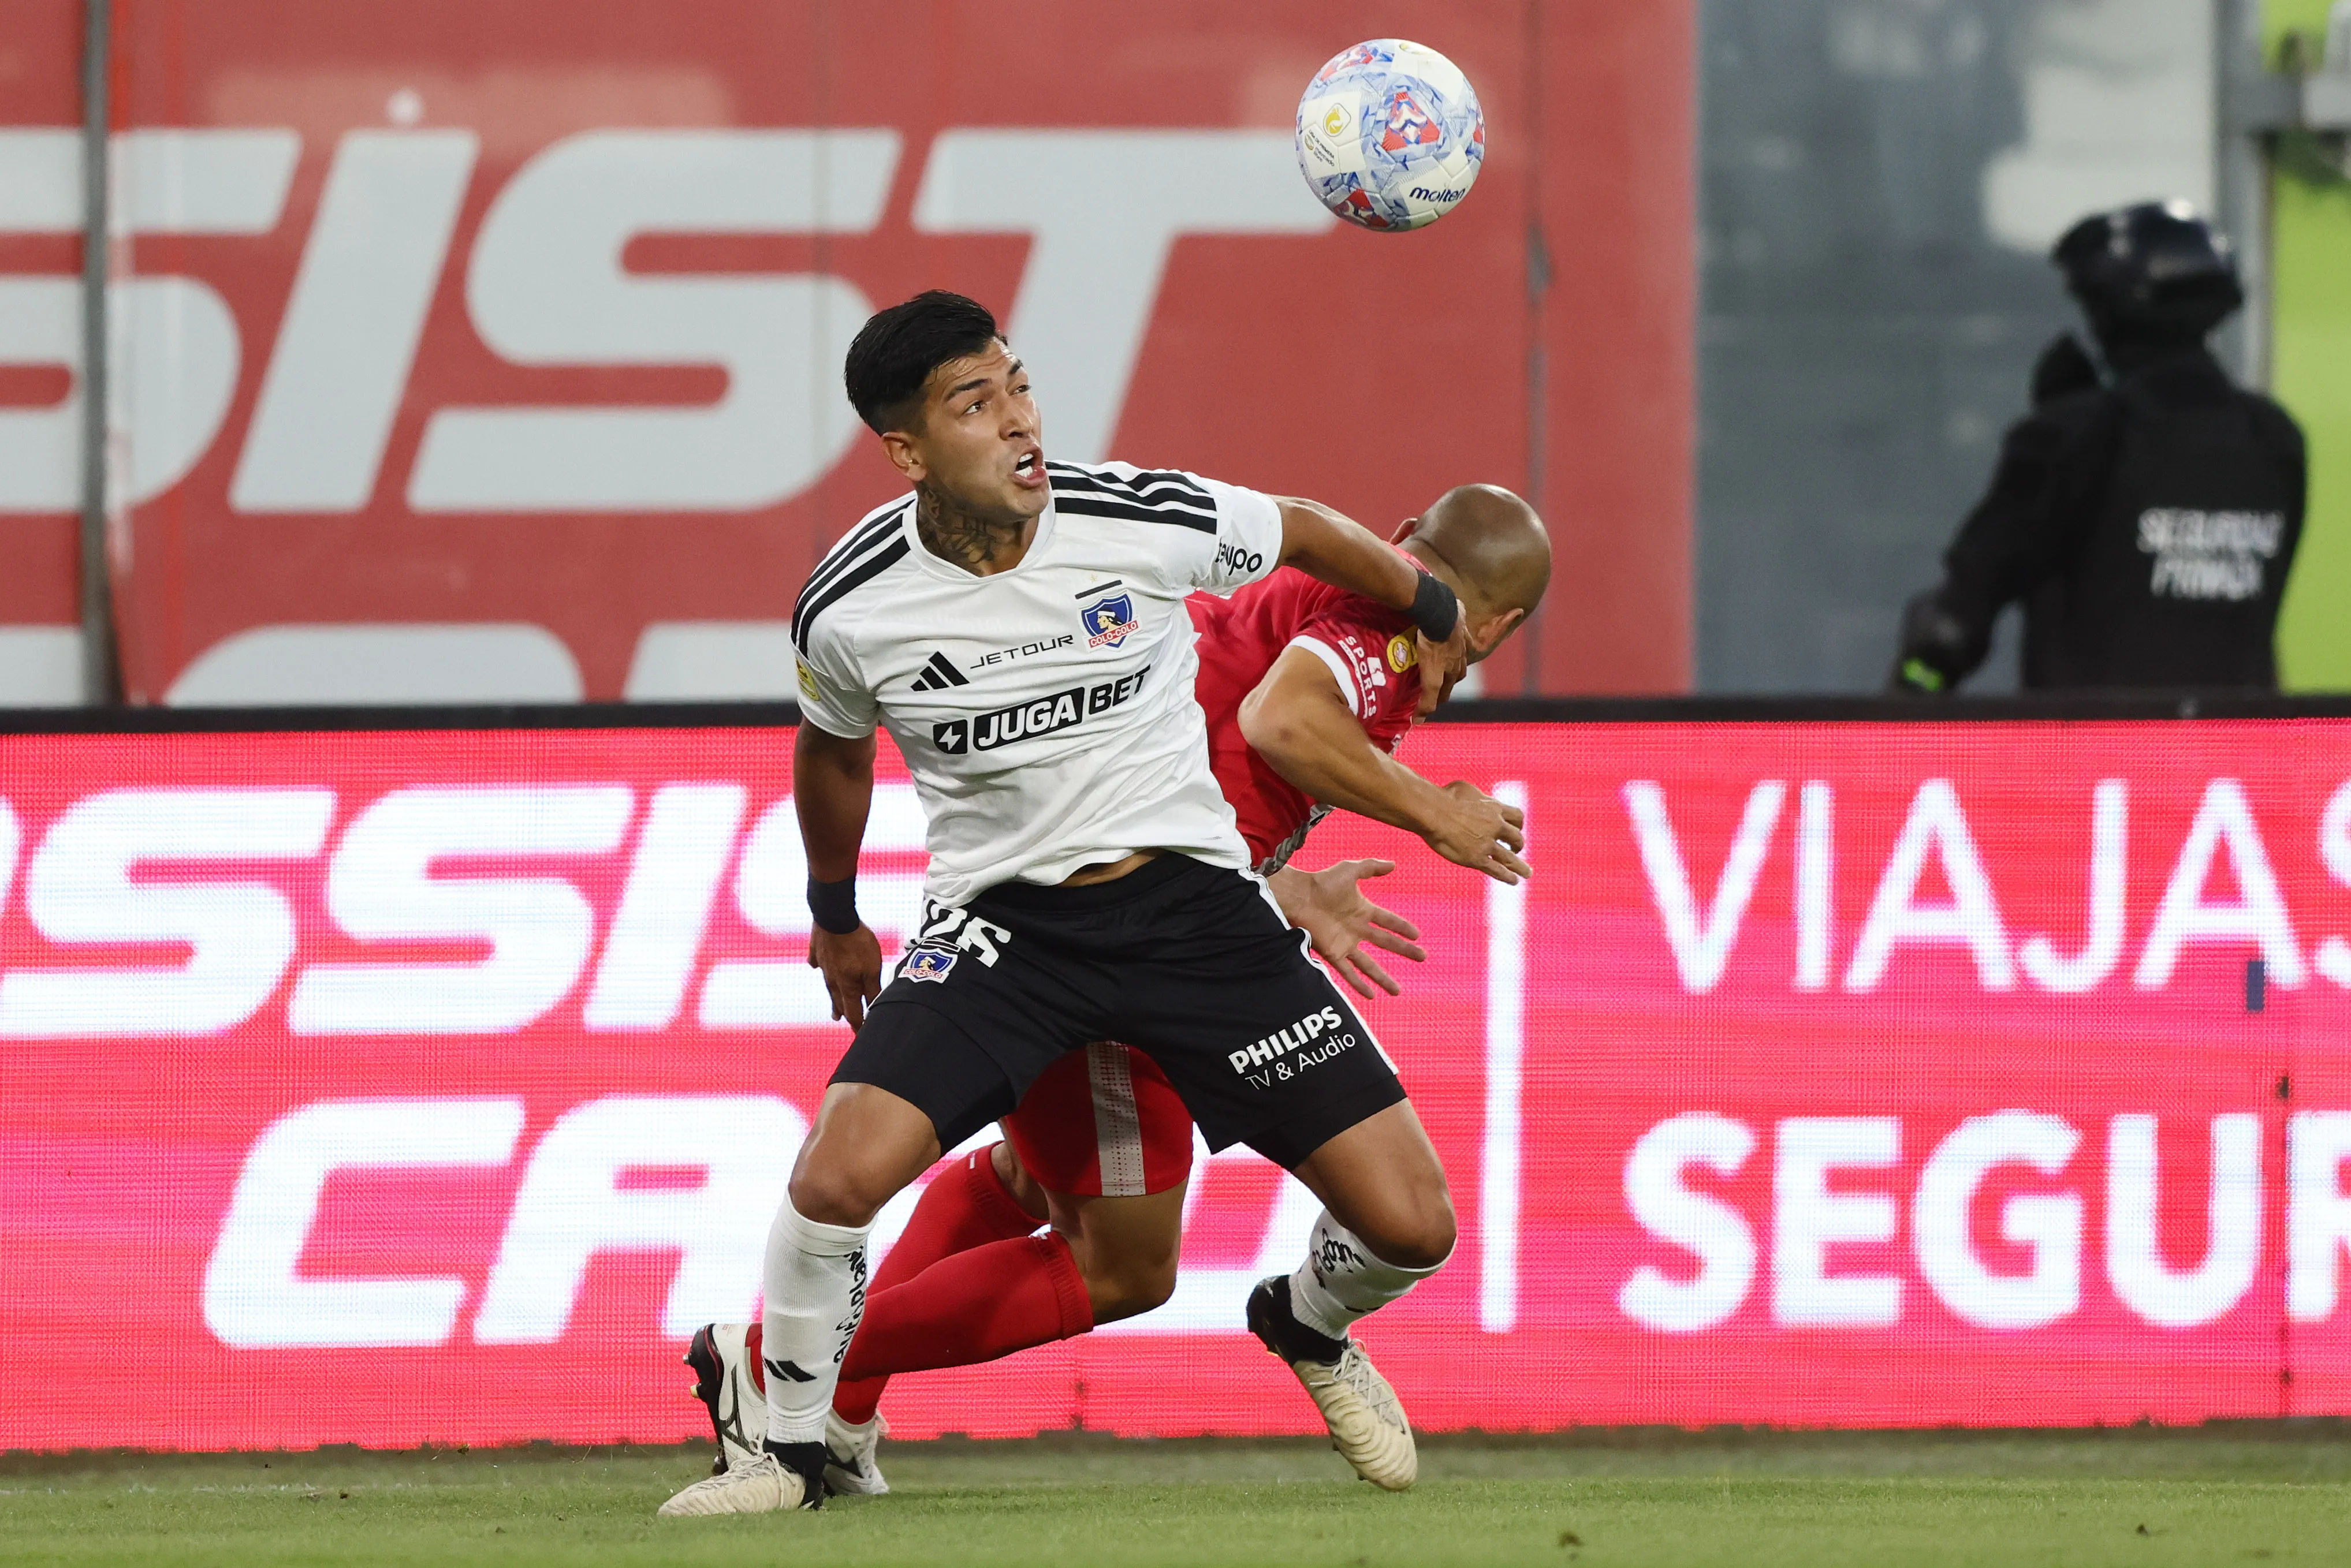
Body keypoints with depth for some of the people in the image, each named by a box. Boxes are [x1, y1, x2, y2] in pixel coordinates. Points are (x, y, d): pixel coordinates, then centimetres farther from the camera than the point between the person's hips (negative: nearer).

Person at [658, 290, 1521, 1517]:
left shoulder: (1146, 523, -13)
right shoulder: (849, 611, -10)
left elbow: (1304, 537, 9)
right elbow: (833, 749, 14)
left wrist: (1432, 611, 27)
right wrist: (835, 919, 28)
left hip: (1187, 899, 1)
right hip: (1001, 920, -1)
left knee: (1410, 1227, -6)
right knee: (836, 1176, -25)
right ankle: (791, 1452, 1)